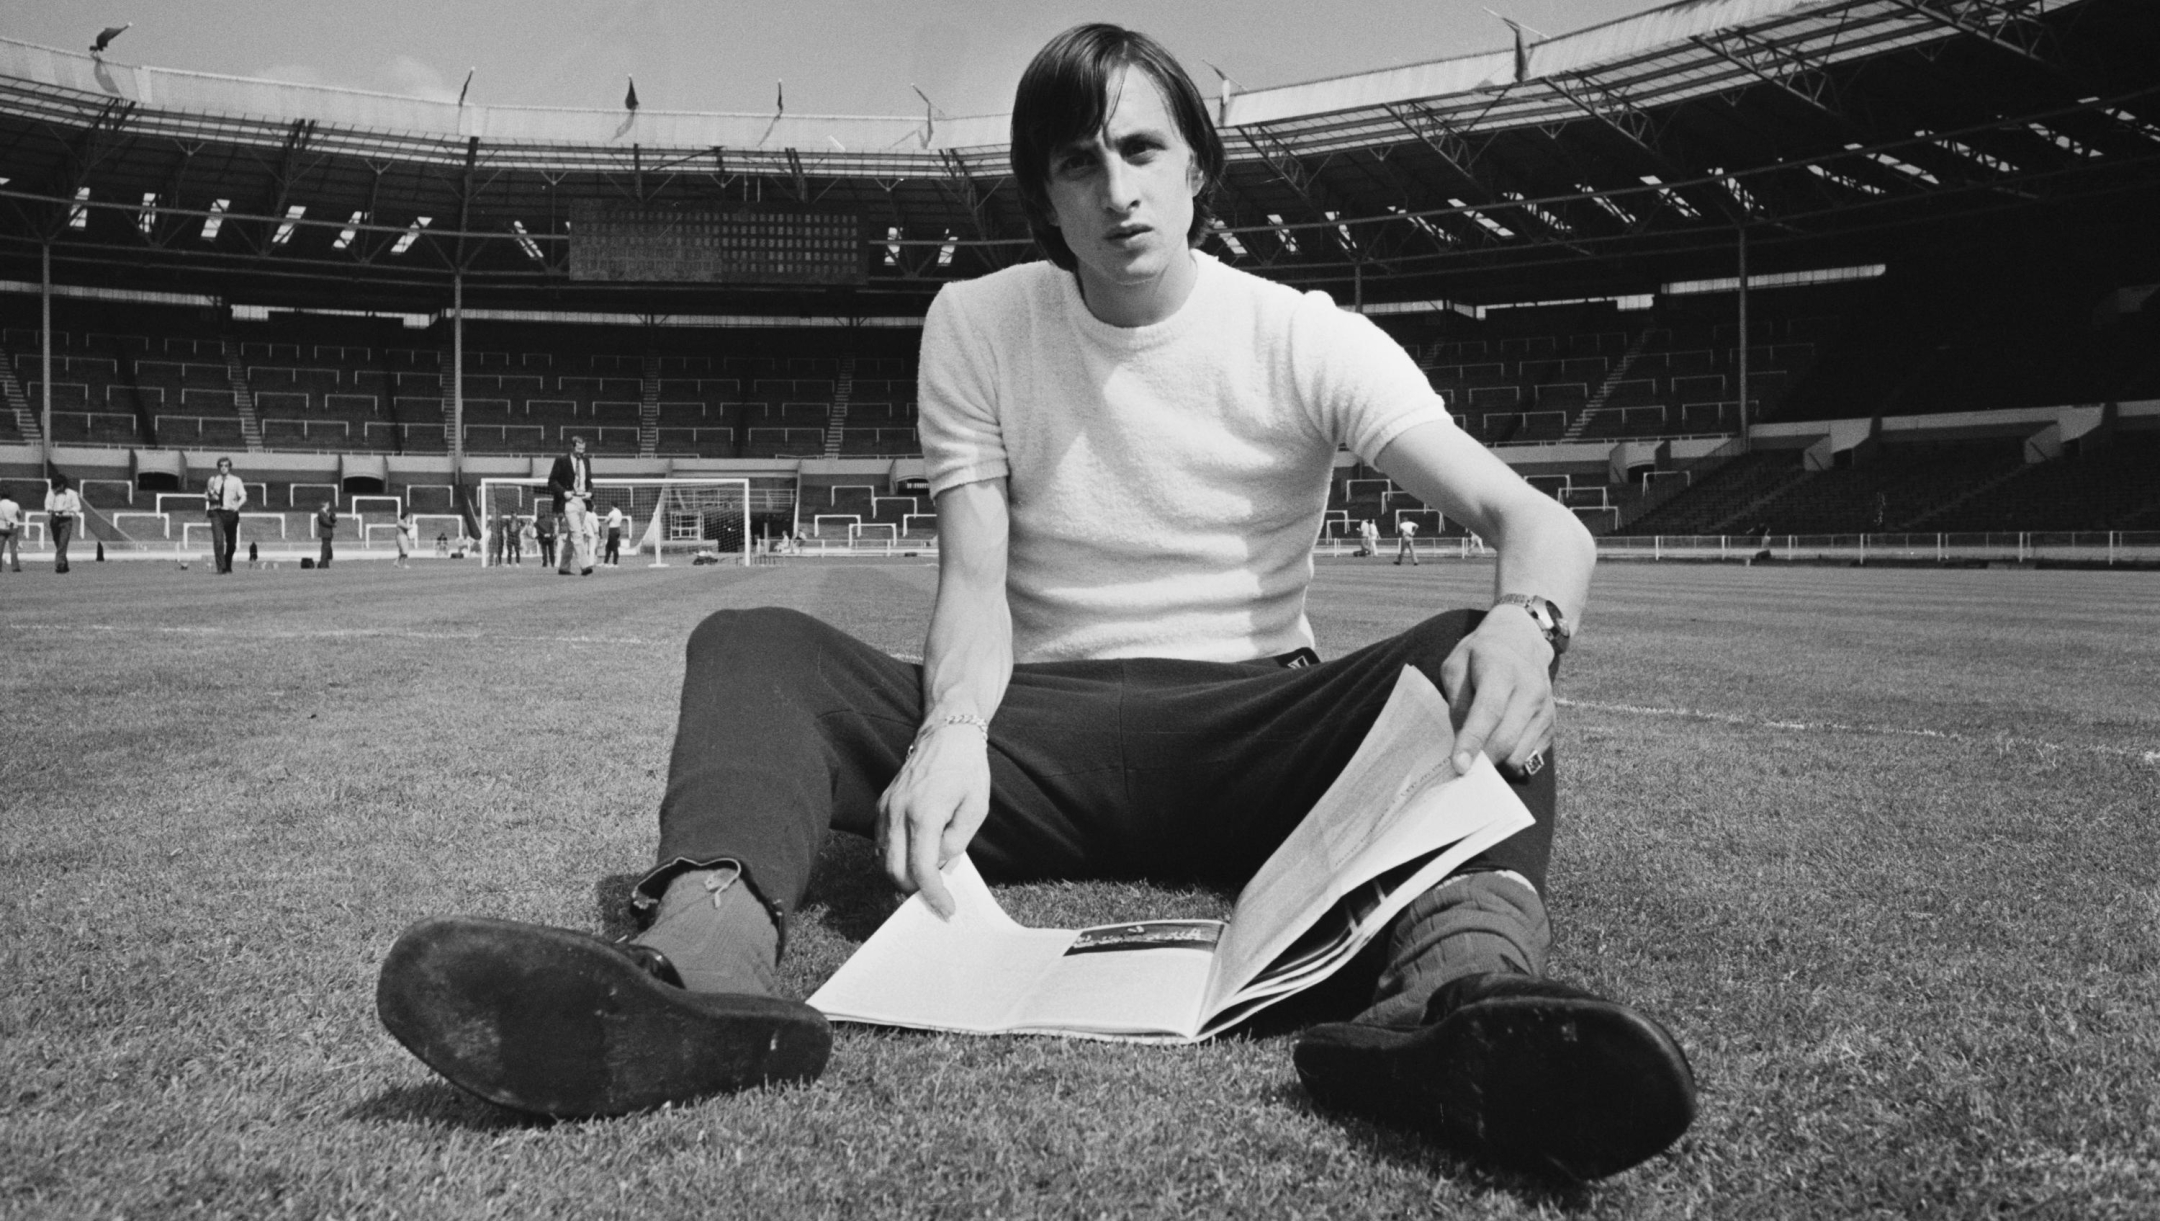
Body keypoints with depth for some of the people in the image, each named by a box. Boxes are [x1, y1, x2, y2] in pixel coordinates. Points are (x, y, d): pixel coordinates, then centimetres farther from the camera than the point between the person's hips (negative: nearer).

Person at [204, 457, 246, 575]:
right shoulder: (213, 480, 11)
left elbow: (243, 496, -4)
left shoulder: (236, 480, 5)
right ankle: (220, 567, -18)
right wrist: (211, 497, -3)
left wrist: (238, 505, -24)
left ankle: (228, 566, 30)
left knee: (231, 543, 7)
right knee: (218, 541, -15)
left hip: (231, 513, 0)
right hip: (216, 512, 0)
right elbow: (206, 495, 21)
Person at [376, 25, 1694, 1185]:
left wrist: (1527, 618, -37)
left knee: (1472, 653, -28)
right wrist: (954, 727, -28)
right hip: (1041, 732, 1)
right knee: (754, 644, -18)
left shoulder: (1304, 338, -2)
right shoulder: (977, 324, 4)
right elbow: (975, 581, -4)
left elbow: (1542, 521, -11)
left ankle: (1464, 981, -57)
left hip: (1248, 736, -1)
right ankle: (705, 958, -48)